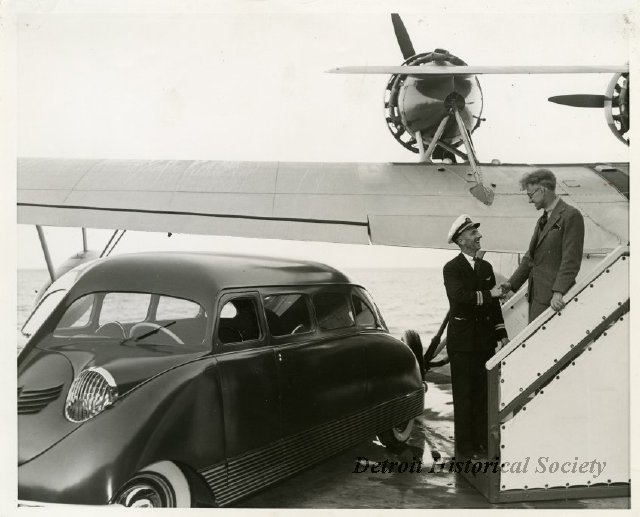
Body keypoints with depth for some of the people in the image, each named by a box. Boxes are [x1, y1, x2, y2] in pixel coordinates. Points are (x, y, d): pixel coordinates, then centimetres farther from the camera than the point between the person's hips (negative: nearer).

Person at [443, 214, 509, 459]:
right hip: (463, 341, -5)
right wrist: (488, 294, -21)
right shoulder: (452, 269, -5)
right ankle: (464, 447, 6)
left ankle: (482, 442, 15)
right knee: (464, 394, 0)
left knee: (484, 393, 6)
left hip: (485, 340, 5)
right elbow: (459, 296, -22)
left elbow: (494, 304, 16)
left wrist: (501, 333, 11)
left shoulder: (486, 267, 13)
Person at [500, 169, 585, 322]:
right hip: (536, 293, 8)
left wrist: (559, 292, -22)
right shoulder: (542, 220, 22)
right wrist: (511, 283, 15)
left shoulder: (571, 216, -7)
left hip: (553, 298, -8)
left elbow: (571, 259, -14)